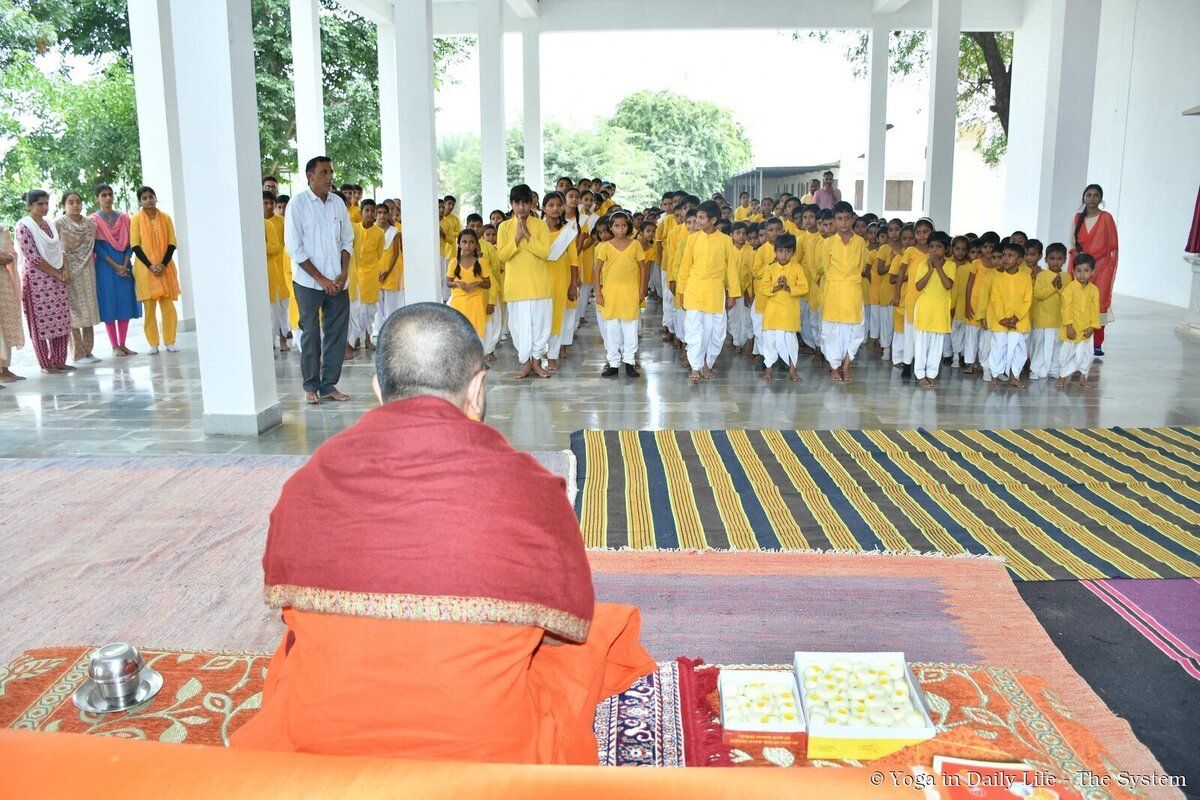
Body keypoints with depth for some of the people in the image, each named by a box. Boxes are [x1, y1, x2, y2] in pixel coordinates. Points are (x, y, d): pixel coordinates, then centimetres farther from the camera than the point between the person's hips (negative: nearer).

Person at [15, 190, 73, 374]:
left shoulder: (50, 224, 12)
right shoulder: (24, 226, -9)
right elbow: (33, 257, -14)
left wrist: (65, 270, -3)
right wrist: (57, 274, -13)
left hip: (57, 280, 6)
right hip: (37, 280, -6)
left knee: (61, 321, 4)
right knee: (40, 321, -2)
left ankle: (59, 361, 12)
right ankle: (45, 364, 5)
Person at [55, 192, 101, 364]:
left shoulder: (89, 224, 10)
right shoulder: (59, 224, -3)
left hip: (87, 271, 4)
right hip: (68, 271, -4)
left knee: (89, 311, 5)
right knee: (73, 311, -3)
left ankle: (88, 351, 12)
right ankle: (79, 353, -1)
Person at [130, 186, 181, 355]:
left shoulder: (165, 218, 7)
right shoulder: (136, 219, 2)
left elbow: (172, 243, 3)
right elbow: (135, 245, -3)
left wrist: (163, 265, -9)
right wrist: (150, 266, -12)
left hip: (165, 267, 1)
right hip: (145, 268, -1)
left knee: (168, 305, -2)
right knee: (149, 307, 0)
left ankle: (170, 342, 5)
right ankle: (153, 344, 4)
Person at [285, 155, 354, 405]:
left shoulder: (338, 203, 8)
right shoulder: (298, 203, -6)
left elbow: (347, 240, 12)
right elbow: (294, 248, -9)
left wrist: (344, 273, -2)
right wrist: (321, 279, -11)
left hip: (337, 282, 4)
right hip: (309, 282, -4)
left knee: (337, 332, 5)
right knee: (311, 334, 2)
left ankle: (329, 384, 15)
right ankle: (311, 387, 13)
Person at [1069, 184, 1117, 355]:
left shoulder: (1106, 218, 1)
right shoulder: (1078, 218, 12)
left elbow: (1111, 246, -2)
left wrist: (1088, 256, -11)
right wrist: (1077, 254, -5)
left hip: (1100, 266, -3)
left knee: (1098, 301, -7)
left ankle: (1097, 344, -3)